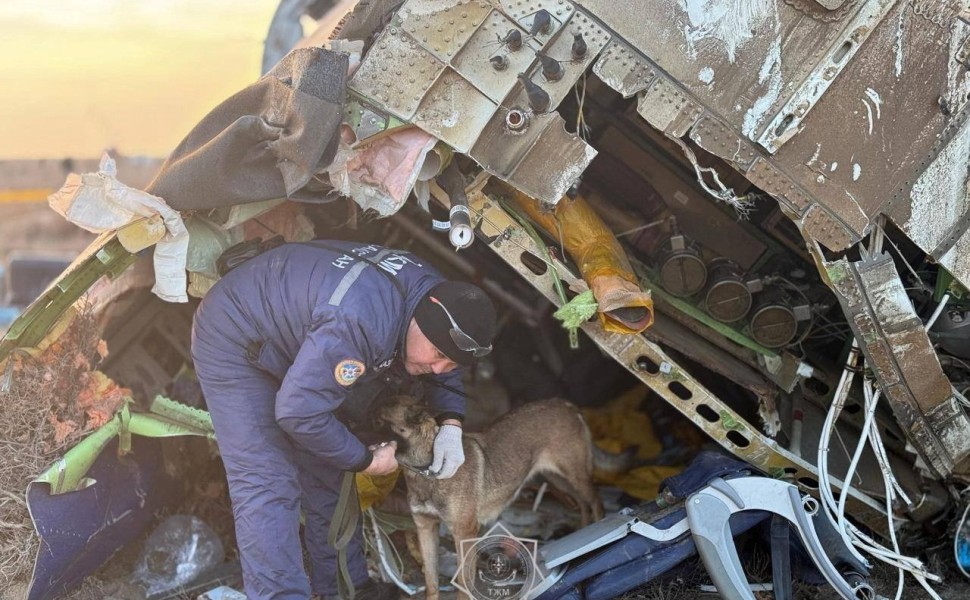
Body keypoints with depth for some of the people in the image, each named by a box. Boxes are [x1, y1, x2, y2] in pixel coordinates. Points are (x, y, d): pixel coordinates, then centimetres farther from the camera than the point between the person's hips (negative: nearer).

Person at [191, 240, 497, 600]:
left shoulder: (437, 295, -12)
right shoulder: (360, 322, -41)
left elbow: (446, 371, 9)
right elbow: (298, 412, -35)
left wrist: (451, 426, -10)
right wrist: (366, 460, -20)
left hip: (293, 342, 9)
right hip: (234, 341, -9)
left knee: (326, 476, 9)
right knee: (268, 489, -17)